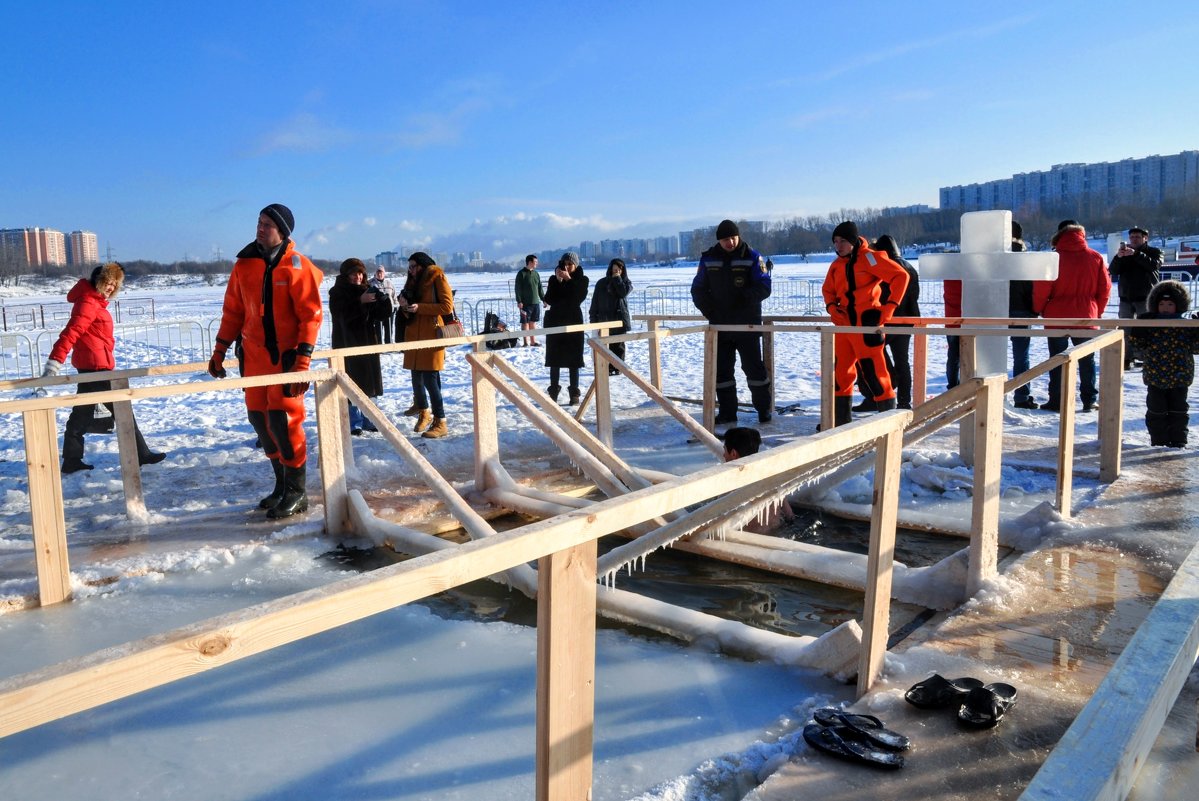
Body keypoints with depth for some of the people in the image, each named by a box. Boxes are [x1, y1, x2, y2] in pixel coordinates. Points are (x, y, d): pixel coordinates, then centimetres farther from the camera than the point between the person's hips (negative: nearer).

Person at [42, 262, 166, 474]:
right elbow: (71, 332, -24)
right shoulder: (88, 303, -15)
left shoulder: (95, 302, 15)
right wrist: (55, 362, -31)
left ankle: (72, 460, 16)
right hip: (96, 365, -10)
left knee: (82, 412, 11)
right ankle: (140, 454, 1)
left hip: (89, 365, 10)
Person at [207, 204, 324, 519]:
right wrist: (219, 350, 10)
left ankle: (297, 492, 3)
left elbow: (311, 315, -12)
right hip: (254, 354, 6)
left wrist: (303, 359, -19)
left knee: (283, 418, -9)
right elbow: (233, 311, 12)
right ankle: (282, 483, 23)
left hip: (287, 354, -6)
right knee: (259, 418, 8)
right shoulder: (244, 264, 6)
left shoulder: (297, 266, -8)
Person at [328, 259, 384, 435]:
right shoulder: (337, 293, -4)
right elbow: (342, 314, -19)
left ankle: (367, 419, 18)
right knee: (352, 384, -8)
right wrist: (360, 301, -28)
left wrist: (379, 300, -10)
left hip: (367, 343, 6)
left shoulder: (365, 290, 12)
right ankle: (354, 423, -2)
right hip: (347, 344, -6)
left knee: (368, 383, 9)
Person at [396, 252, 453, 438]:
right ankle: (424, 414, 29)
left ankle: (440, 423, -3)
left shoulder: (437, 278, -2)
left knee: (430, 379, -10)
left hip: (432, 335, -7)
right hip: (414, 335, 7)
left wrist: (419, 307, -16)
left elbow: (447, 306, -12)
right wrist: (405, 306, 0)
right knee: (416, 377, 9)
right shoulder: (413, 282, 19)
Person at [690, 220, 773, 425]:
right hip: (719, 325, 3)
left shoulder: (752, 257, -4)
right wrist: (709, 310, -5)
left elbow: (764, 287, -7)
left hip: (747, 325, -3)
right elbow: (698, 290, 10)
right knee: (721, 369, 7)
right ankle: (727, 412, 17)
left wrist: (743, 298, -22)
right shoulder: (708, 259, 4)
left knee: (754, 367, 1)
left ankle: (765, 408, 14)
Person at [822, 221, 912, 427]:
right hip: (844, 325, 7)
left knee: (874, 372, -7)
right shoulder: (837, 265, 11)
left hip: (867, 325, -7)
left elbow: (901, 276, -11)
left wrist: (889, 307, -14)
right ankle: (840, 420, 21)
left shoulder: (870, 257, -9)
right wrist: (832, 308, 3)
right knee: (840, 371, 10)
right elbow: (828, 290, 23)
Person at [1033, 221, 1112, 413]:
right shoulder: (1095, 258, 0)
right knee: (1086, 360, 13)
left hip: (1057, 317, -3)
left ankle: (1056, 401, 5)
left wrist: (1039, 310, 5)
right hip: (1086, 318, 3)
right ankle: (1090, 400, 14)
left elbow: (1041, 288, -11)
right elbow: (1105, 287, 3)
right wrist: (1097, 311, 16)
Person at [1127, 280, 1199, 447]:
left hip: (1180, 378, 0)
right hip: (1155, 378, 0)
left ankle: (1178, 441, 19)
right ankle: (1159, 442, 14)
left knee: (1179, 411, 9)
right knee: (1156, 411, 5)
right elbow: (1139, 342, -4)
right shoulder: (1150, 325, 0)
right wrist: (1139, 327, -15)